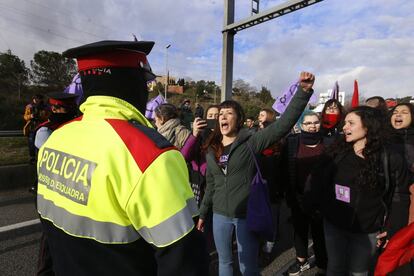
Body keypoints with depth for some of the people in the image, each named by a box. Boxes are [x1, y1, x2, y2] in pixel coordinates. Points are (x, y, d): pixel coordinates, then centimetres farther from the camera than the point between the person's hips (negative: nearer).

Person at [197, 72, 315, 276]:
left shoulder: (251, 143, -11)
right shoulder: (213, 149, 4)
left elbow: (283, 124, -23)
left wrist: (303, 91, -32)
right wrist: (202, 213, 15)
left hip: (247, 215, -4)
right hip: (220, 215, 4)